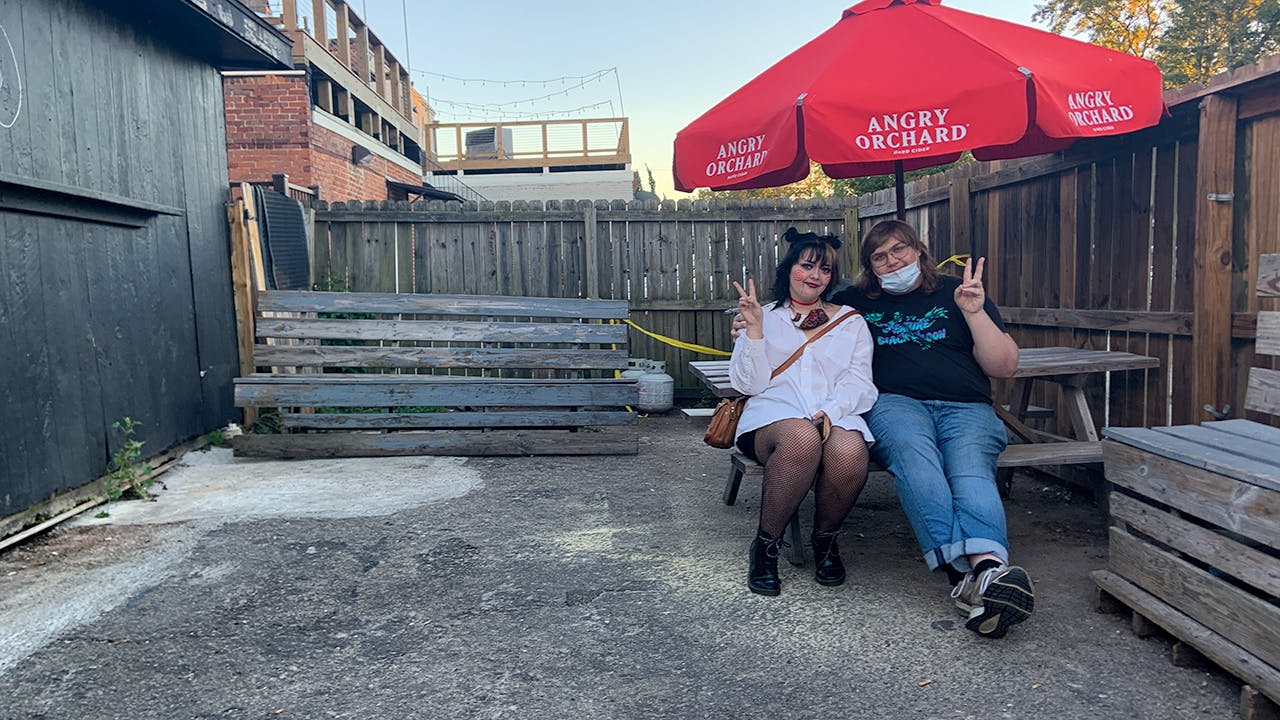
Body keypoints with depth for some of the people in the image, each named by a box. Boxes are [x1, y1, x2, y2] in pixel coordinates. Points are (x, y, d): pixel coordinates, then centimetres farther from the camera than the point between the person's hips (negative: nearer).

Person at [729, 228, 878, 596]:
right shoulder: (764, 317, 19)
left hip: (837, 416, 2)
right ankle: (766, 545, -18)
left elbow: (858, 382, 8)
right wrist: (754, 331, -7)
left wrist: (829, 412, -12)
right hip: (773, 414, -1)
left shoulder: (851, 321, 22)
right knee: (802, 439, -39)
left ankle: (825, 539, -5)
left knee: (849, 451, -36)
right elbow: (749, 384, 7)